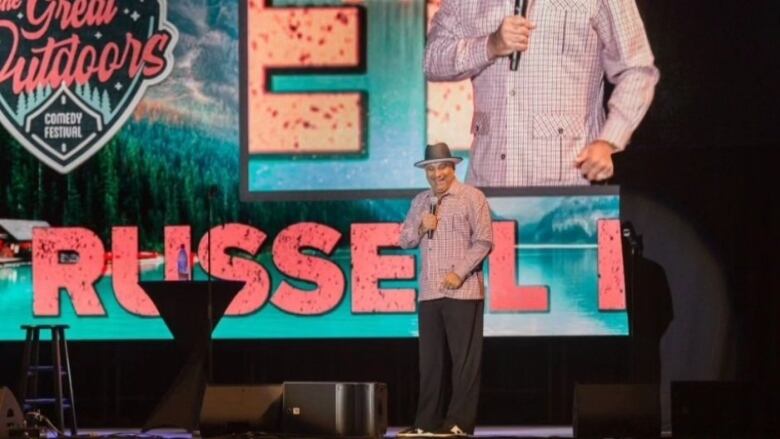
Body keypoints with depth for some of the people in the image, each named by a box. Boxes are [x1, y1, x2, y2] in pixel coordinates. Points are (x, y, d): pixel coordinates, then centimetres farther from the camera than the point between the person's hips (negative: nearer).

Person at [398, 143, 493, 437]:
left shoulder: (472, 197, -1)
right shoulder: (420, 202, 16)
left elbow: (483, 241, -6)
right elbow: (405, 240, 18)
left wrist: (459, 273, -14)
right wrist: (420, 228, -3)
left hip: (462, 291, -5)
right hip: (429, 292, 5)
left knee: (464, 359, -3)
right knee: (430, 360, 6)